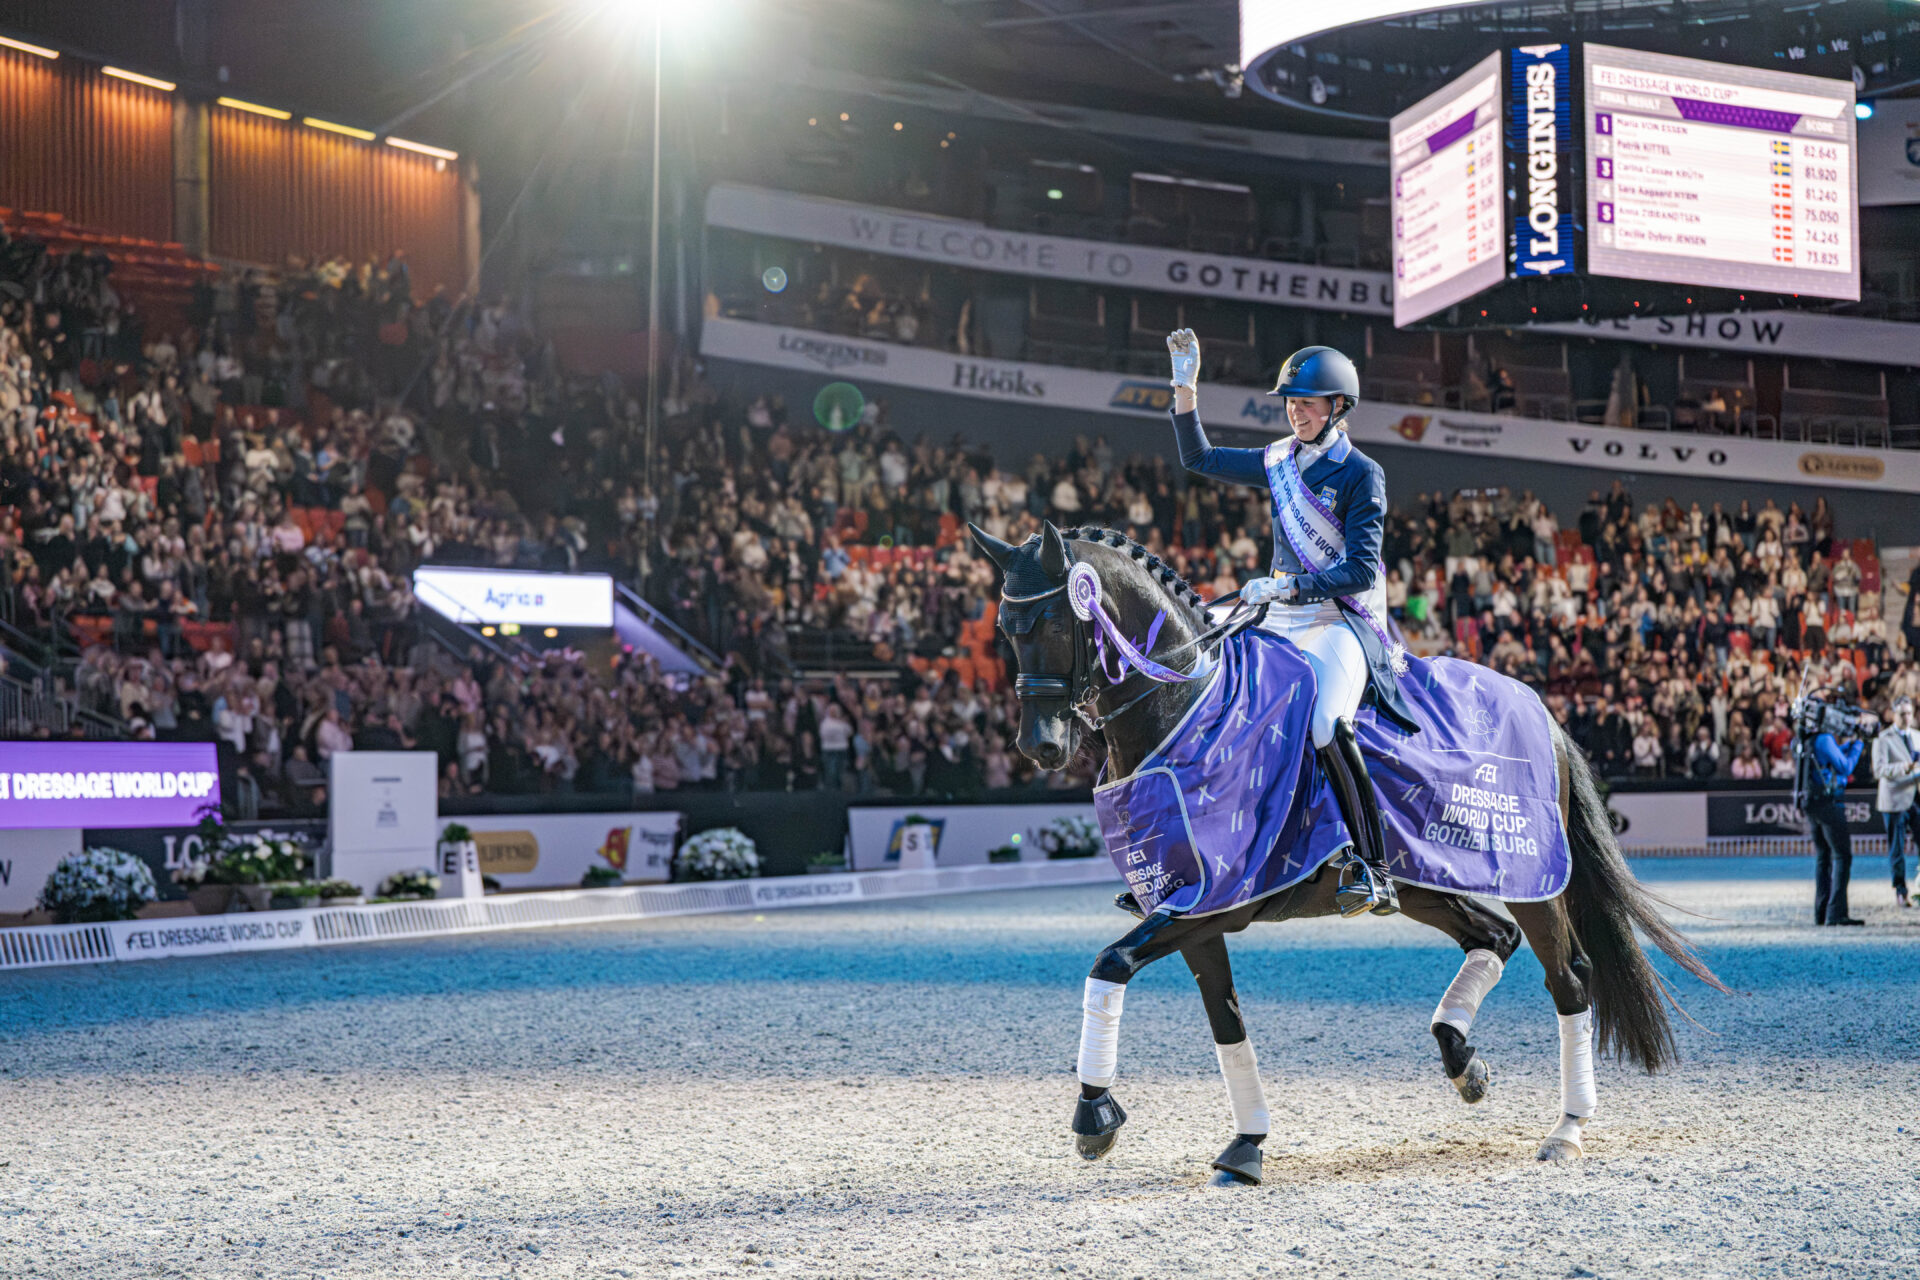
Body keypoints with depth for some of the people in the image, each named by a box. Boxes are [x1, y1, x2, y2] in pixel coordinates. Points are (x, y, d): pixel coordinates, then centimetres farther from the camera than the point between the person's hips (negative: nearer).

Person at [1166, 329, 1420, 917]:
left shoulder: (1361, 475, -6)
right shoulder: (1280, 461, 13)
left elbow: (1361, 572, -14)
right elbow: (1200, 458, 23)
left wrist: (1288, 586, -23)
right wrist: (1185, 388, 13)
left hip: (1343, 620, -7)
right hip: (1280, 622, 8)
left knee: (1327, 725, -32)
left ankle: (1372, 870, -30)